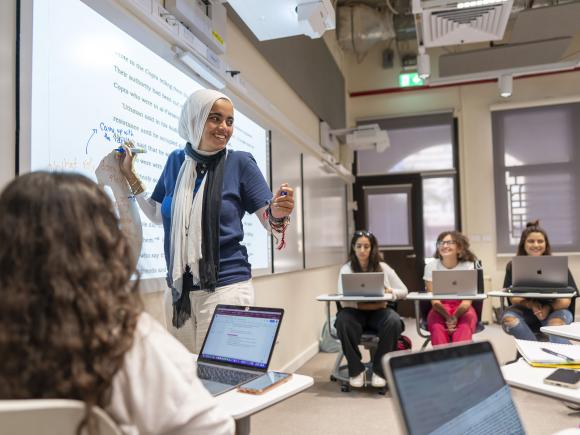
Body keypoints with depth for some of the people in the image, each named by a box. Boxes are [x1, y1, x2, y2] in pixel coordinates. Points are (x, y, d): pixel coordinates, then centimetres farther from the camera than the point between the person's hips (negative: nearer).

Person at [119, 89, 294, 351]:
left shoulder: (240, 162, -7)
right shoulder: (176, 161, 5)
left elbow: (270, 222, -8)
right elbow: (158, 216, 15)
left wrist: (279, 213, -29)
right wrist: (129, 175, 10)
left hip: (225, 287, -4)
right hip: (178, 288, 5)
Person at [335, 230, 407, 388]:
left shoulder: (383, 267, 6)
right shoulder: (346, 269, 2)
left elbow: (403, 291, 6)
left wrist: (390, 291, -16)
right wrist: (361, 304, -27)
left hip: (379, 311, 1)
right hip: (355, 312, -1)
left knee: (394, 322, -31)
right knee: (342, 321, -34)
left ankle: (379, 370, -12)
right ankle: (356, 370, -14)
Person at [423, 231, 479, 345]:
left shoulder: (468, 266, -4)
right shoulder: (431, 266, -3)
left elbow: (467, 300, -9)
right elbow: (434, 300, -8)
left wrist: (455, 317, -28)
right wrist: (448, 317, -27)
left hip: (463, 308, 0)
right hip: (440, 309, 0)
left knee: (464, 327, -34)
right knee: (437, 327, -33)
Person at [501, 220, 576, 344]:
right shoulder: (513, 266, 4)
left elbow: (565, 300, -4)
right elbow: (513, 298, -2)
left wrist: (548, 308, -26)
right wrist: (531, 305, -25)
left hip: (554, 310, -1)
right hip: (526, 311, 1)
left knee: (556, 323, -36)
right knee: (508, 318, -31)